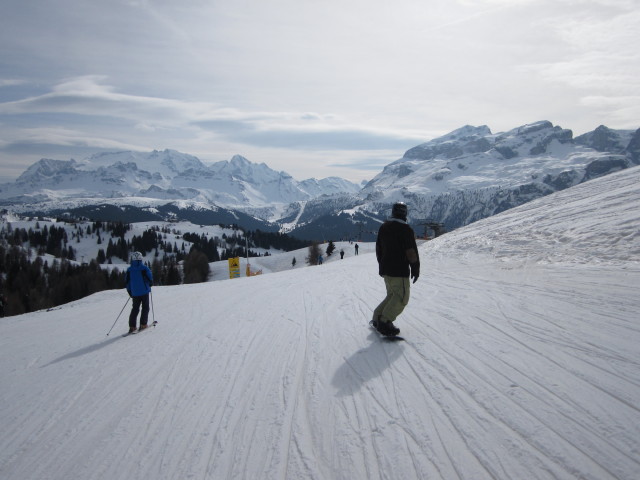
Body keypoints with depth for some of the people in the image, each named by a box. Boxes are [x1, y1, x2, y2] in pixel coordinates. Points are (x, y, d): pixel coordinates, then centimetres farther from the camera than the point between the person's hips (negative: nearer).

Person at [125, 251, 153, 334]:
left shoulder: (129, 270, 0)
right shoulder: (144, 268, -11)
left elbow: (127, 281, 5)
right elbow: (150, 278, -9)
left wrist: (129, 291, 16)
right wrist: (150, 284, 14)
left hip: (134, 293, 3)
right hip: (144, 292, -3)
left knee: (135, 309, 11)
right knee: (145, 308, 9)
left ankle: (132, 326, 3)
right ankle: (143, 324, 2)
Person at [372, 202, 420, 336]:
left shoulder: (383, 227, 10)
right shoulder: (405, 229, -13)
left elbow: (378, 249, 17)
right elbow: (411, 252, -14)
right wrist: (415, 269, -4)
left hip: (385, 269, 8)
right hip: (399, 271, -8)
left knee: (392, 295, 19)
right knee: (402, 298, -1)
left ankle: (377, 318, 16)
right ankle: (384, 322, -8)